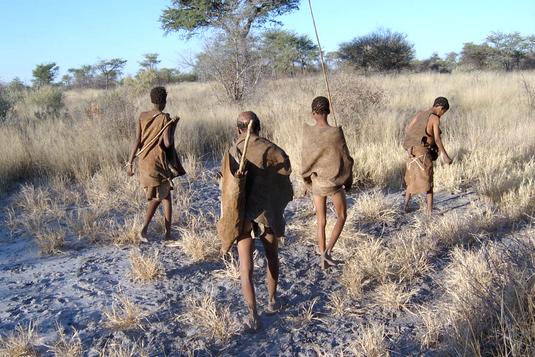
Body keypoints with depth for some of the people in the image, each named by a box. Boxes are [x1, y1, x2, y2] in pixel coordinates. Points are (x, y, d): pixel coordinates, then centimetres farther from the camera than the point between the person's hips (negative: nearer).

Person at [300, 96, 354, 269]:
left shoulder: (307, 132, -10)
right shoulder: (336, 132, -17)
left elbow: (305, 159, -1)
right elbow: (346, 158, -9)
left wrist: (307, 179, 15)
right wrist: (349, 180, 7)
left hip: (316, 181, 2)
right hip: (335, 181, -2)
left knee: (321, 220, 14)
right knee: (341, 216, 17)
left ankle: (322, 256, 20)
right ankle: (328, 251, 1)